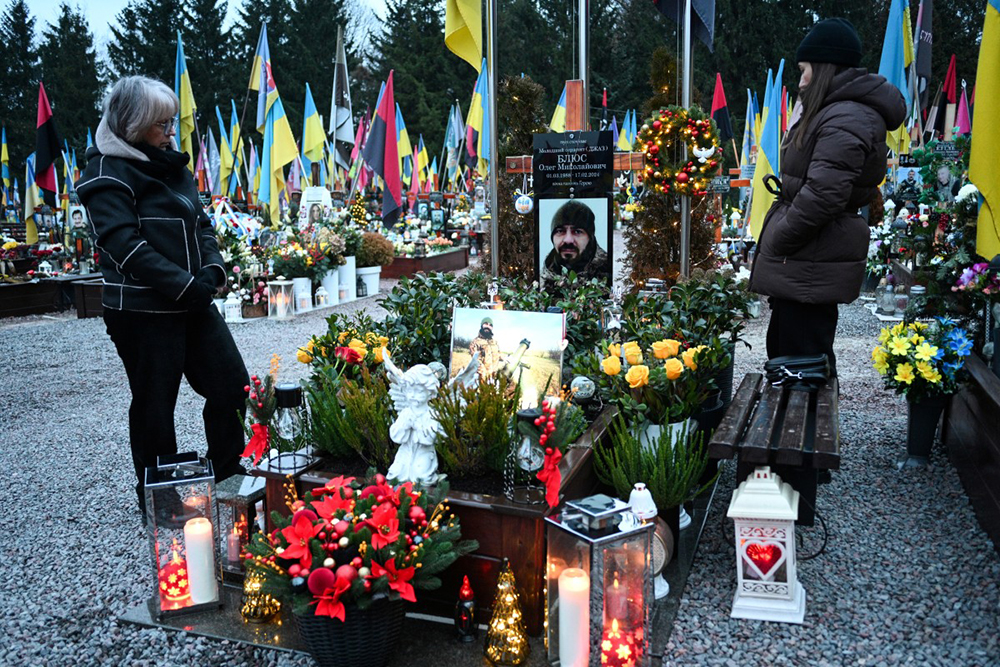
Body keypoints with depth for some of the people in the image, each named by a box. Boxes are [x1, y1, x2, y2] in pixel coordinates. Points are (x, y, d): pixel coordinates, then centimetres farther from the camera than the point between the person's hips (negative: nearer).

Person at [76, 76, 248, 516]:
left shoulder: (172, 165, 15)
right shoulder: (109, 172, -10)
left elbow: (200, 223, 17)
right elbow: (124, 244, -19)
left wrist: (212, 269, -2)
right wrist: (185, 285, -21)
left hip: (193, 302, 8)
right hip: (143, 310, -7)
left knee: (231, 385, 7)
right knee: (155, 404, 4)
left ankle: (226, 477, 24)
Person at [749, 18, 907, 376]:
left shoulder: (846, 119, -16)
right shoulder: (834, 112, 18)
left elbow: (823, 194, -25)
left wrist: (775, 243, -15)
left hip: (811, 267, -11)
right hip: (806, 262, 11)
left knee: (803, 358, -4)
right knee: (781, 350, 19)